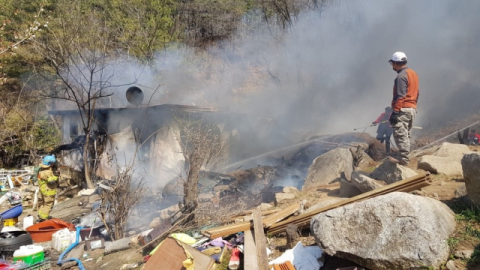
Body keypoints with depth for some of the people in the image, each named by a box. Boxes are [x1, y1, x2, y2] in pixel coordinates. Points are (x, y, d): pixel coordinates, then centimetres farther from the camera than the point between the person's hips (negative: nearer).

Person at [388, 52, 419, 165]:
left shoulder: (401, 76, -15)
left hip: (403, 110, -10)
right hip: (413, 109, 10)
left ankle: (403, 159, -11)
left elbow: (400, 96, -21)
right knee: (406, 135, 15)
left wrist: (395, 112, -21)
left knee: (400, 134, -9)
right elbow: (416, 93, 20)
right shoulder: (413, 73, 15)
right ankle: (405, 156, 21)